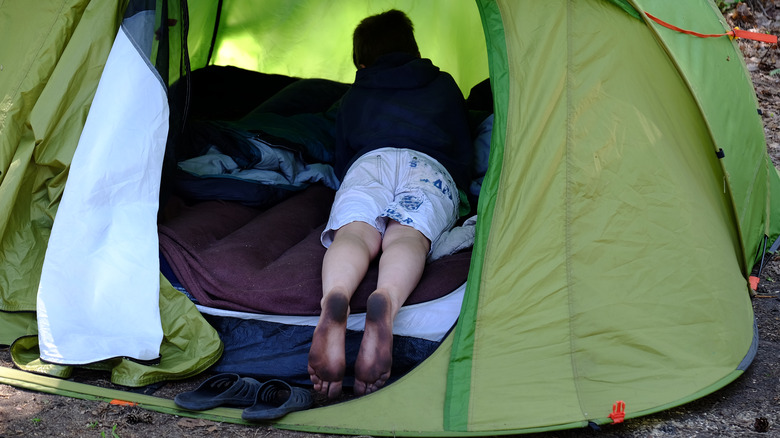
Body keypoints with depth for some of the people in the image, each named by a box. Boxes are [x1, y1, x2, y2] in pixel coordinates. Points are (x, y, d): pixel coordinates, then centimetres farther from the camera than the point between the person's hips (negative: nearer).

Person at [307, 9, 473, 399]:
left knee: (354, 232, -21)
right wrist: (453, 196, 53)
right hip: (431, 168, 0)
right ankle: (386, 302, -61)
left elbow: (340, 162, 41)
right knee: (407, 235, -24)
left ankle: (334, 299, -59)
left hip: (368, 163, 1)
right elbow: (464, 157, 37)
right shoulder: (445, 86, 36)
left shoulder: (352, 97, 36)